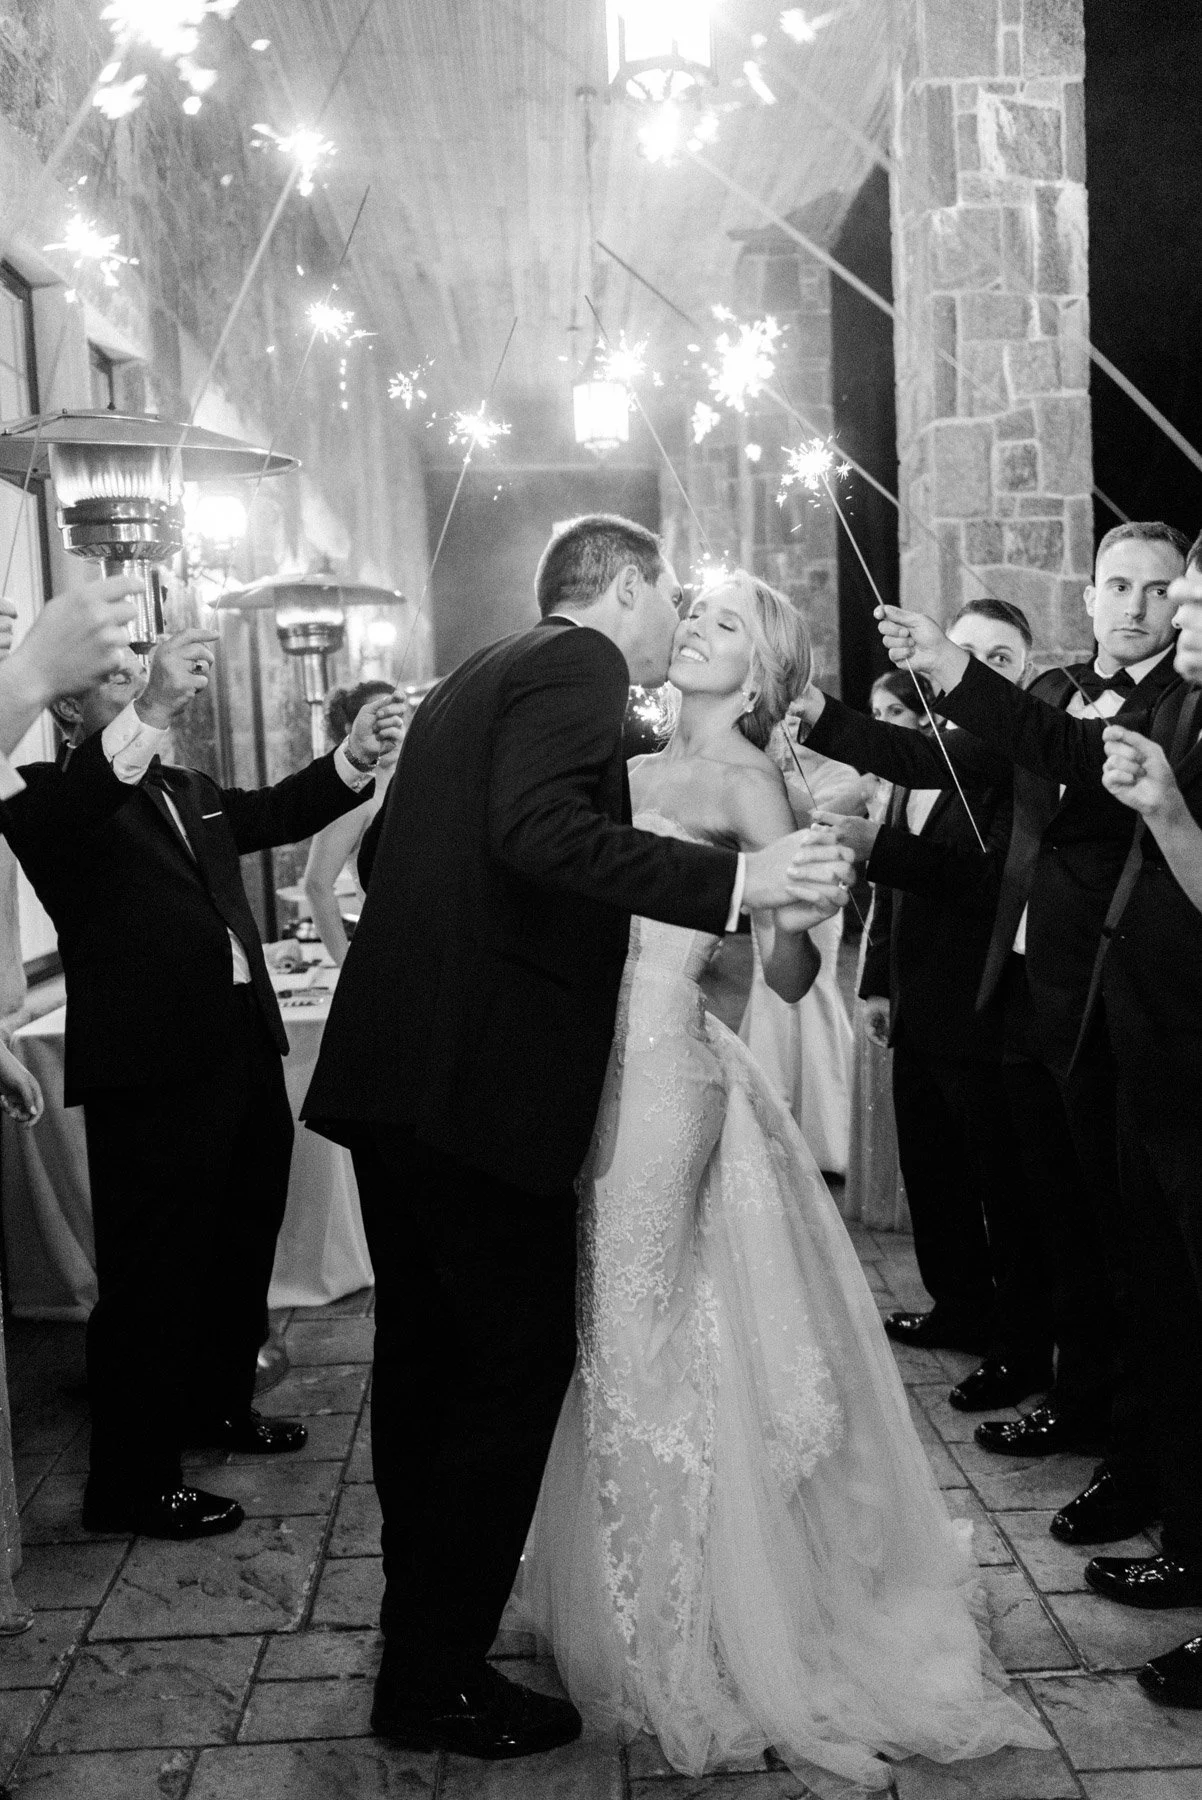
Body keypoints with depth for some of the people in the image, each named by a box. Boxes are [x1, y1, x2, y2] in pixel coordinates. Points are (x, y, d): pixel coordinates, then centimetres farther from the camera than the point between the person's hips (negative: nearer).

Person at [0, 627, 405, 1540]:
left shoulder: (188, 790, 19)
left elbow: (275, 813, 12)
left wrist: (354, 757, -6)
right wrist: (151, 712, -41)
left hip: (242, 1046, 8)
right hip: (152, 1068, -8)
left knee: (242, 1247, 21)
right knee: (153, 1274, 0)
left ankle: (220, 1403, 41)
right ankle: (132, 1481, 12)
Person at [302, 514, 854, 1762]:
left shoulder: (475, 678, 21)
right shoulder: (578, 665, -6)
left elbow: (384, 852, 24)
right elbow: (539, 826, -25)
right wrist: (732, 881, -26)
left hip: (390, 1071, 10)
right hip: (484, 1079, -10)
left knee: (426, 1350, 19)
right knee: (520, 1362, 0)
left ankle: (419, 1630, 33)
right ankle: (440, 1680, 10)